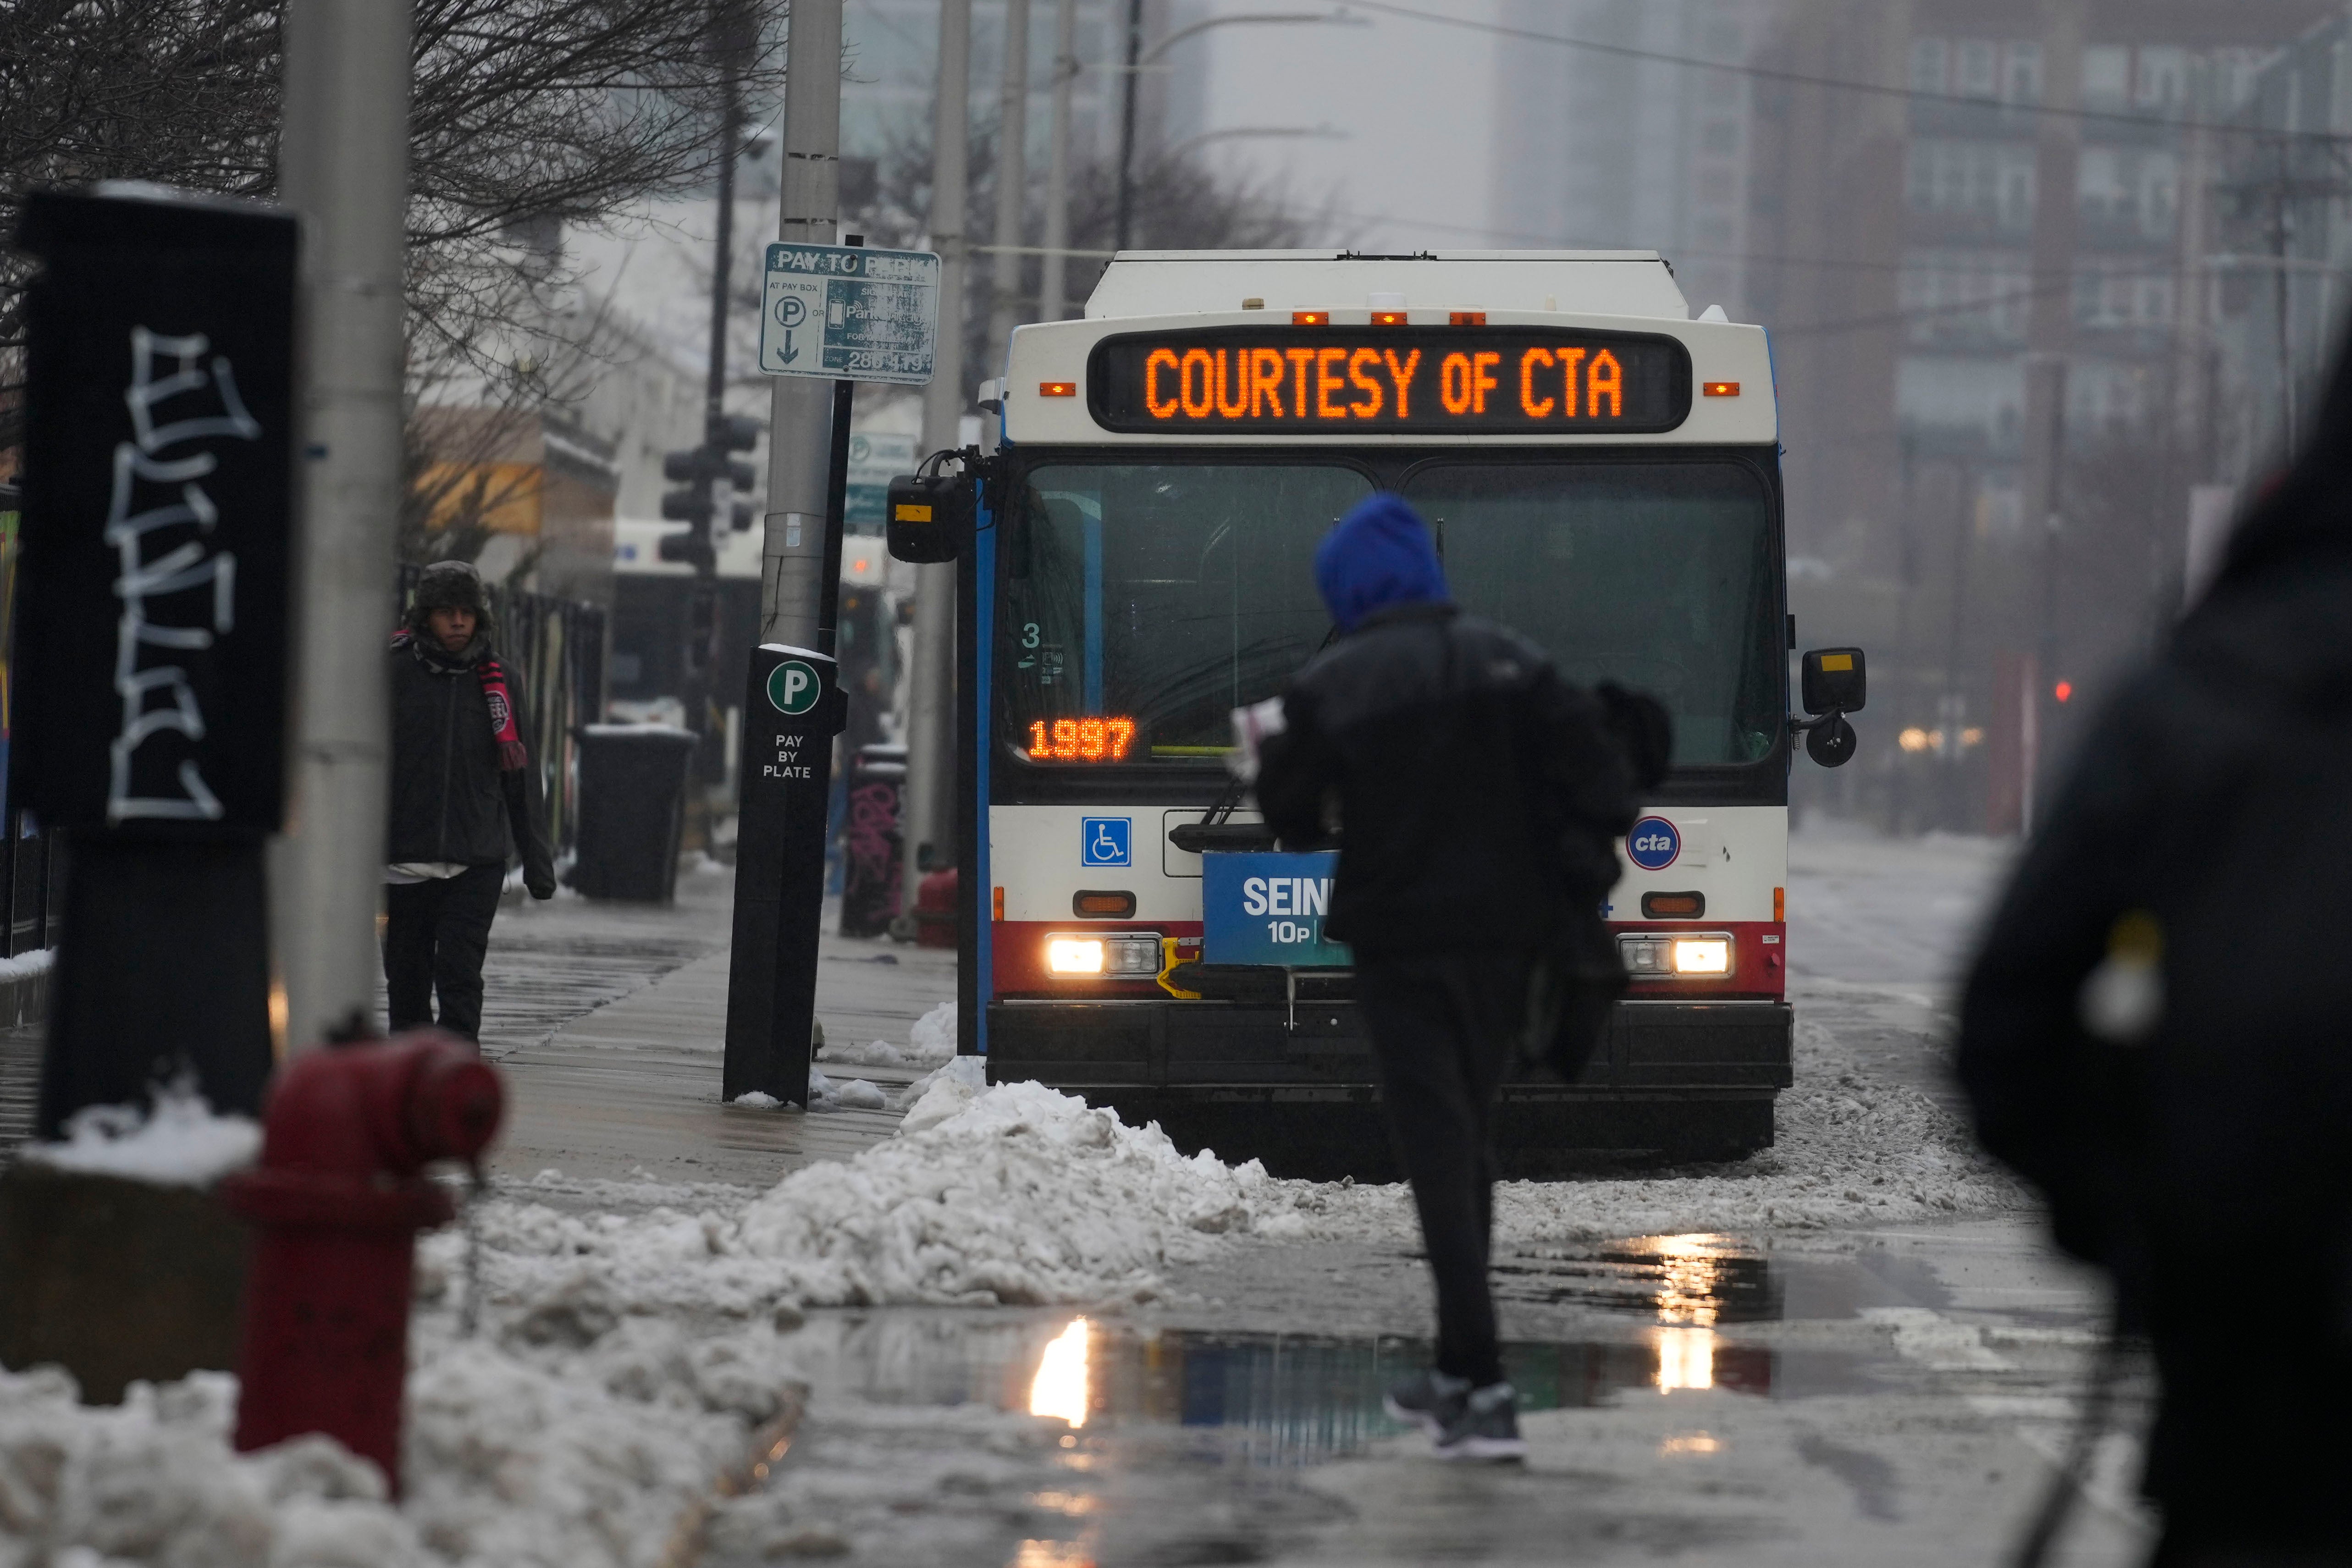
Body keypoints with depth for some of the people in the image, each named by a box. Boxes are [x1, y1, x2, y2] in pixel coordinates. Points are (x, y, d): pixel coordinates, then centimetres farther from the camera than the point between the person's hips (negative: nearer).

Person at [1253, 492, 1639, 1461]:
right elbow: (1597, 770, -6)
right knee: (1468, 1141, 18)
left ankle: (1481, 1389, -12)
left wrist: (1274, 759, 19)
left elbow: (1291, 819, -1)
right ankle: (1459, 1370, 22)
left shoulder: (1328, 689, -8)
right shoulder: (1506, 662, 0)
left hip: (1400, 944, -4)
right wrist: (1580, 880, 3)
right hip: (1504, 933, 4)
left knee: (1438, 1157, -2)